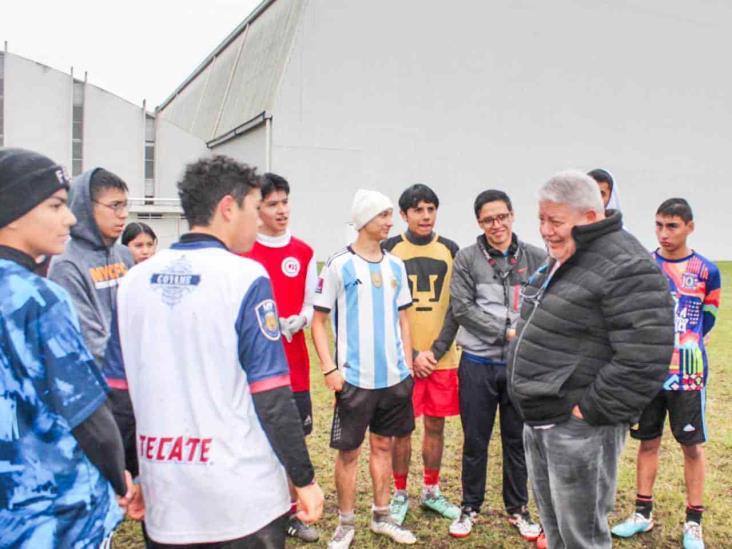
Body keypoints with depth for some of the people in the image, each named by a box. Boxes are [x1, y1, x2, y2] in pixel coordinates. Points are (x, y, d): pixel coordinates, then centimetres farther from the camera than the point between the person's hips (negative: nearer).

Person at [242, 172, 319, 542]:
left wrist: (297, 321, -11)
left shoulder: (304, 253, 7)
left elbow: (311, 305, 9)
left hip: (294, 362, 3)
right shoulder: (241, 251, -4)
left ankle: (292, 511, 27)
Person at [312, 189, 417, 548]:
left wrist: (407, 365, 11)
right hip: (354, 378, -5)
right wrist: (330, 369, -13)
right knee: (349, 450, 5)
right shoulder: (339, 265, -6)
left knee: (383, 445, 15)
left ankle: (381, 517, 30)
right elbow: (318, 321, -5)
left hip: (394, 376, 5)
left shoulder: (396, 266, 9)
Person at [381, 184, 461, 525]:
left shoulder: (450, 251, 5)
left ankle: (431, 492, 29)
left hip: (442, 357, 3)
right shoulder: (389, 250, -2)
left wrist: (437, 351, -5)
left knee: (436, 426, 12)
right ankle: (400, 495, 24)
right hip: (402, 358, -2)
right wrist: (411, 354, -9)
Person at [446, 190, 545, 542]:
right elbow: (462, 307, -10)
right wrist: (506, 333, -14)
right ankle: (470, 507, 28)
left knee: (518, 440, 13)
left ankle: (518, 509, 31)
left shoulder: (536, 258, 2)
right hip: (478, 364, -1)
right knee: (475, 441, 10)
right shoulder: (467, 259, -3)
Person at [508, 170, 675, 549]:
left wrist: (592, 409, -20)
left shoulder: (626, 268, -19)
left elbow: (643, 356, -25)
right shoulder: (558, 260, 12)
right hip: (537, 420, 9)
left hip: (578, 429, -9)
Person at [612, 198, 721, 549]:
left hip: (687, 373, -2)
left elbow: (705, 323, 4)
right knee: (648, 441, 11)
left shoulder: (706, 271, -2)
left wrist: (682, 347, -2)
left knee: (692, 445, 6)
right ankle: (643, 513, 25)